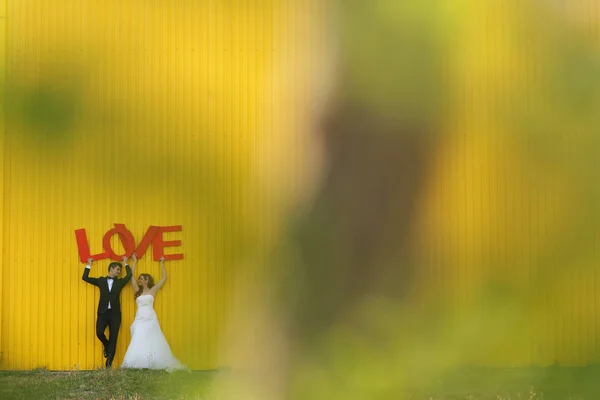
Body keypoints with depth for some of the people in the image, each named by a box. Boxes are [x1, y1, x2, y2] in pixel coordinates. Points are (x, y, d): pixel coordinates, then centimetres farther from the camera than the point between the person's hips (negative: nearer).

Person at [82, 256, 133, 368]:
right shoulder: (101, 281, 12)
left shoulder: (119, 282, 14)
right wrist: (89, 265, 13)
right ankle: (106, 345, 16)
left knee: (113, 339, -3)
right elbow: (85, 278, 11)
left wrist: (126, 263, 14)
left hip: (115, 314, 1)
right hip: (103, 313, -1)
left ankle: (109, 363, 2)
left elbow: (129, 275, 2)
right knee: (99, 333, -19)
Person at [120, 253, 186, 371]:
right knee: (138, 343, -7)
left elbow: (164, 278, 8)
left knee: (152, 343, -4)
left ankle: (153, 364, -3)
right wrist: (135, 262, 19)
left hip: (150, 319, -2)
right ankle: (139, 365, -11)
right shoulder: (138, 291, 14)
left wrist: (162, 264, 15)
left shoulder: (152, 290, 8)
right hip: (140, 319, 2)